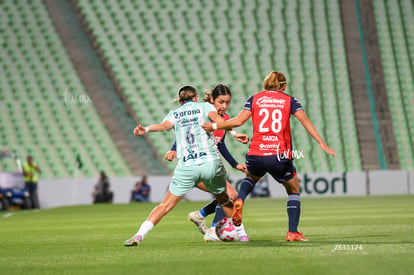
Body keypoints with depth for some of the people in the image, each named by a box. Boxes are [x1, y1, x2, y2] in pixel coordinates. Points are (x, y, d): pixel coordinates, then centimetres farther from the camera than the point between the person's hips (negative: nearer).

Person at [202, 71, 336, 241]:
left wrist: (214, 126, 13)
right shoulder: (290, 101, 8)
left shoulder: (254, 99, 10)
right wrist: (321, 143, -6)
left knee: (251, 177, 35)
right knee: (294, 191, 18)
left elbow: (238, 121, 1)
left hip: (256, 155, 2)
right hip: (280, 156, -2)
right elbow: (305, 121, -4)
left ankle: (239, 200, 6)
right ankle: (292, 232, 6)